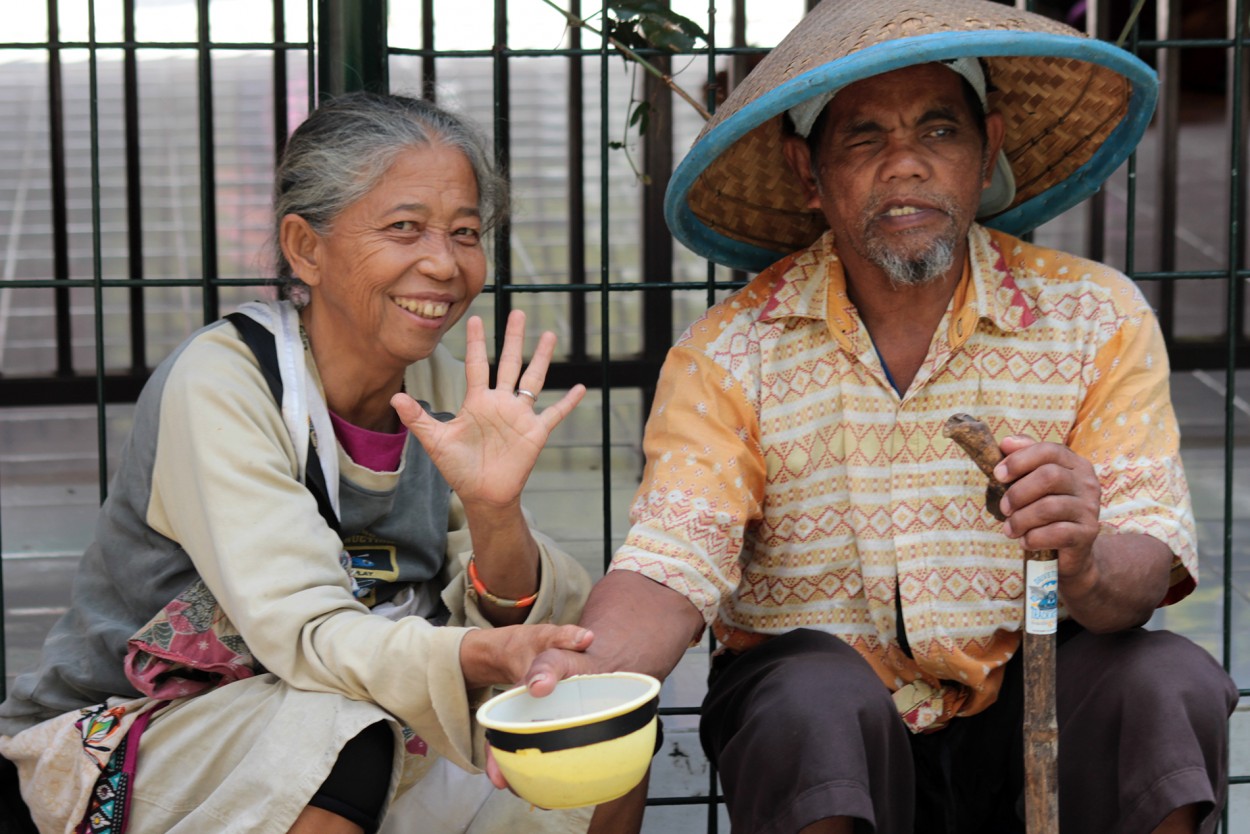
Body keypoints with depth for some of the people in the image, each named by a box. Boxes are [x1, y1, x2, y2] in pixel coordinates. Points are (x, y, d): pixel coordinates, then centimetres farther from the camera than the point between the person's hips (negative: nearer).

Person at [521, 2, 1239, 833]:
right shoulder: (731, 356, -6)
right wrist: (593, 668, -40)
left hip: (1028, 715, 1)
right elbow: (670, 564, -16)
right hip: (815, 732, -1)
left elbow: (1148, 565, -11)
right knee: (816, 694, -33)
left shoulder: (1097, 319, -4)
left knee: (1173, 684, -27)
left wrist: (1087, 569, -37)